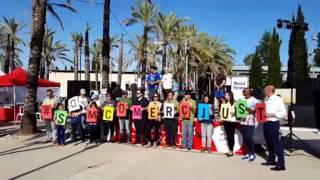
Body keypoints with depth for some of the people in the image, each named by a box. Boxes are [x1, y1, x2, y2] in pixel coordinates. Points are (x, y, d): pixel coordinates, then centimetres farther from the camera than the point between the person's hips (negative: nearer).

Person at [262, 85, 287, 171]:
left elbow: (284, 113, -16)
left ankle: (281, 164, 1)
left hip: (273, 123, -8)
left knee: (276, 143, -5)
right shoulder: (266, 99, 10)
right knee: (269, 143, 17)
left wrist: (271, 114, -21)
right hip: (266, 123, 8)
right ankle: (271, 160, 32)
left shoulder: (278, 100, -12)